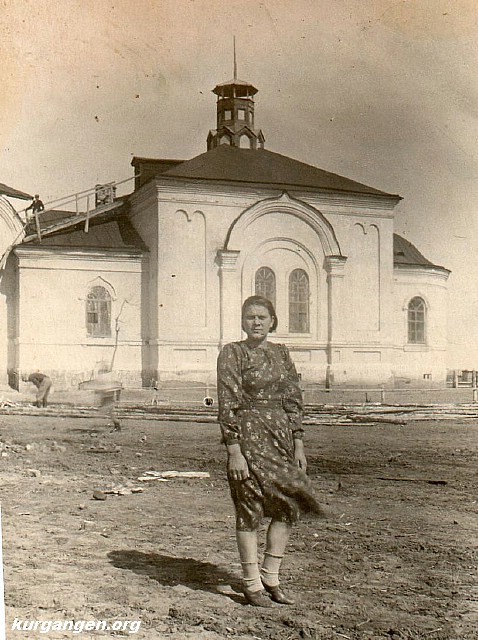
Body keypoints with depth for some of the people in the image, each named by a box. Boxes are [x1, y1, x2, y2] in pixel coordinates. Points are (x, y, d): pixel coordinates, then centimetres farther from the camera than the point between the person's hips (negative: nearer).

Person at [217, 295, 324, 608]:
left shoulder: (281, 353, 10)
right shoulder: (233, 353, -6)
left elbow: (293, 401, 12)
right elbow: (228, 405, -10)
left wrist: (298, 444, 6)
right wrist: (234, 451, -16)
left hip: (281, 433, 6)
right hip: (248, 434, -6)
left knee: (289, 507, 5)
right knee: (250, 510, 1)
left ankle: (270, 577, 19)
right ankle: (252, 584, 13)